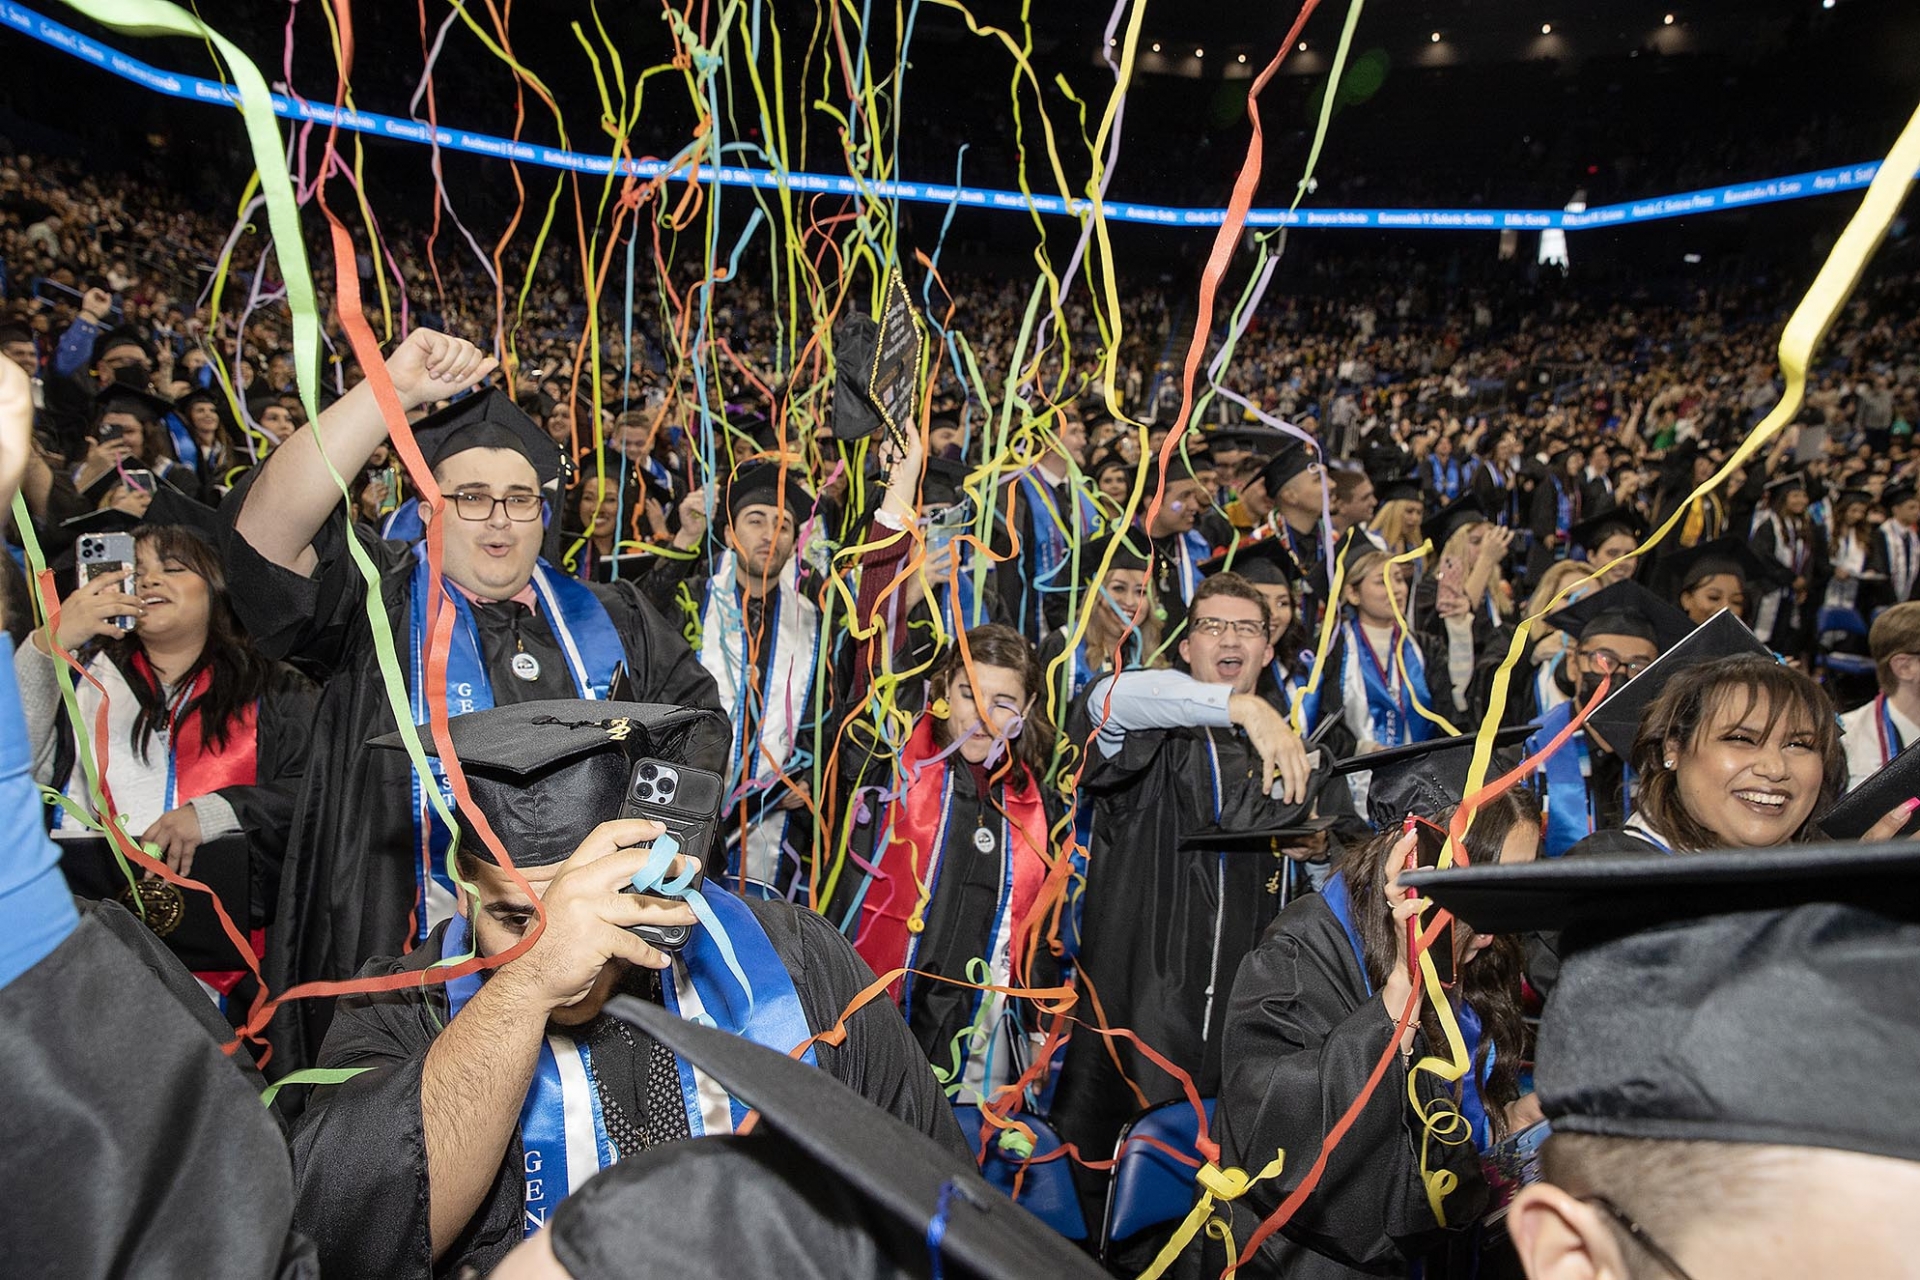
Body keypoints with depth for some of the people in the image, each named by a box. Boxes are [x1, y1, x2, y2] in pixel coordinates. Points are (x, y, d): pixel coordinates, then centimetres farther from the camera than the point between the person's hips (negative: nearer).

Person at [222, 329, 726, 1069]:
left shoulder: (609, 618, 14)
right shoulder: (375, 601, 2)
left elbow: (699, 716, 20)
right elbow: (266, 529, -16)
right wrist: (393, 391, -21)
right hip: (412, 954, -3)